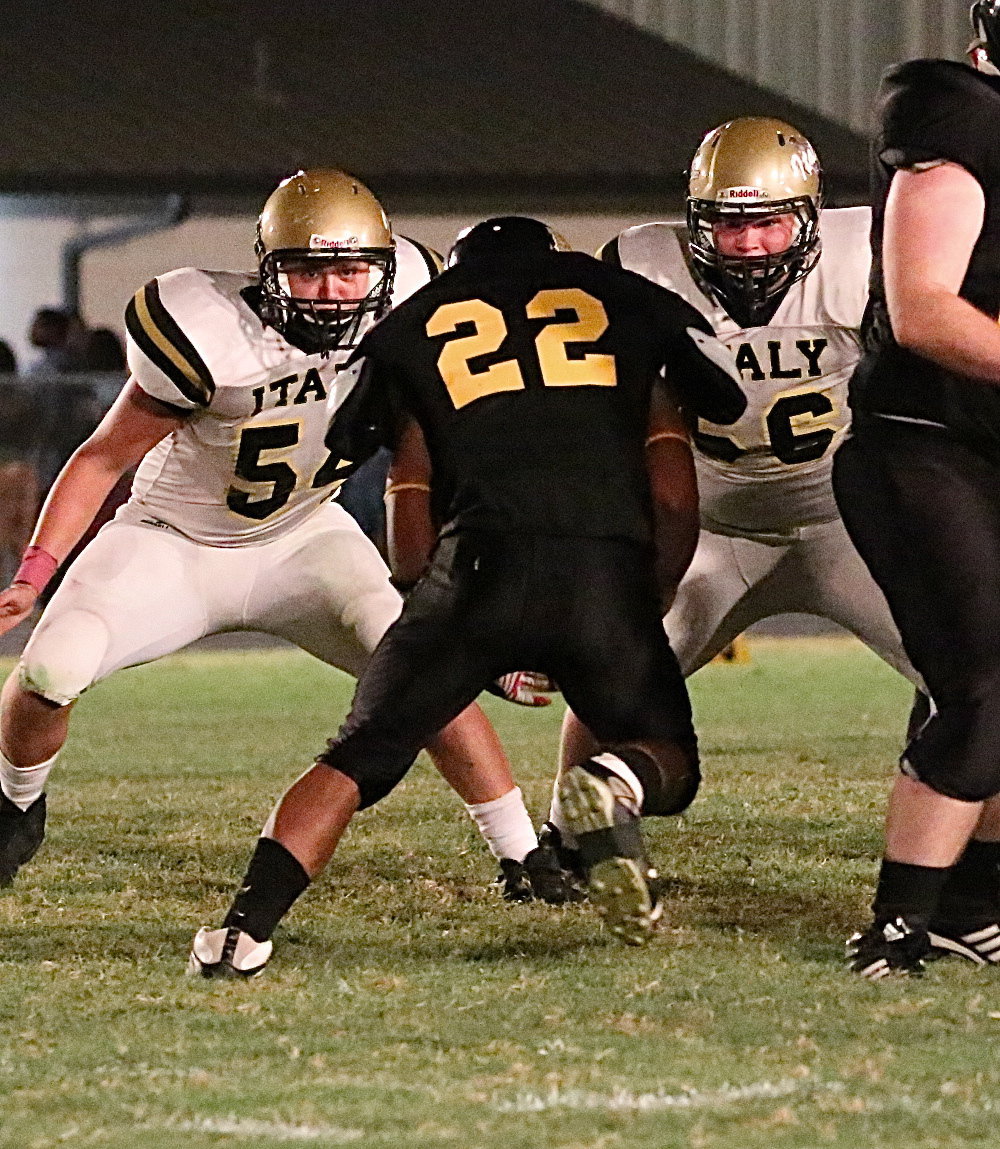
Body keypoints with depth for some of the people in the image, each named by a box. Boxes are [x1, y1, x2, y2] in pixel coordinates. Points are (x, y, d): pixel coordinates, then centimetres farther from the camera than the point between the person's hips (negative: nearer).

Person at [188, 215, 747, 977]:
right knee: (668, 762, 21)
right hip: (607, 570, 0)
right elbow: (676, 499, 16)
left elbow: (410, 523, 19)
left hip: (482, 563, 0)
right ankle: (620, 784, -15)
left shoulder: (414, 330, 22)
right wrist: (645, 609, 25)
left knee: (359, 759, 12)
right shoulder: (629, 306, 23)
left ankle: (246, 928, -7)